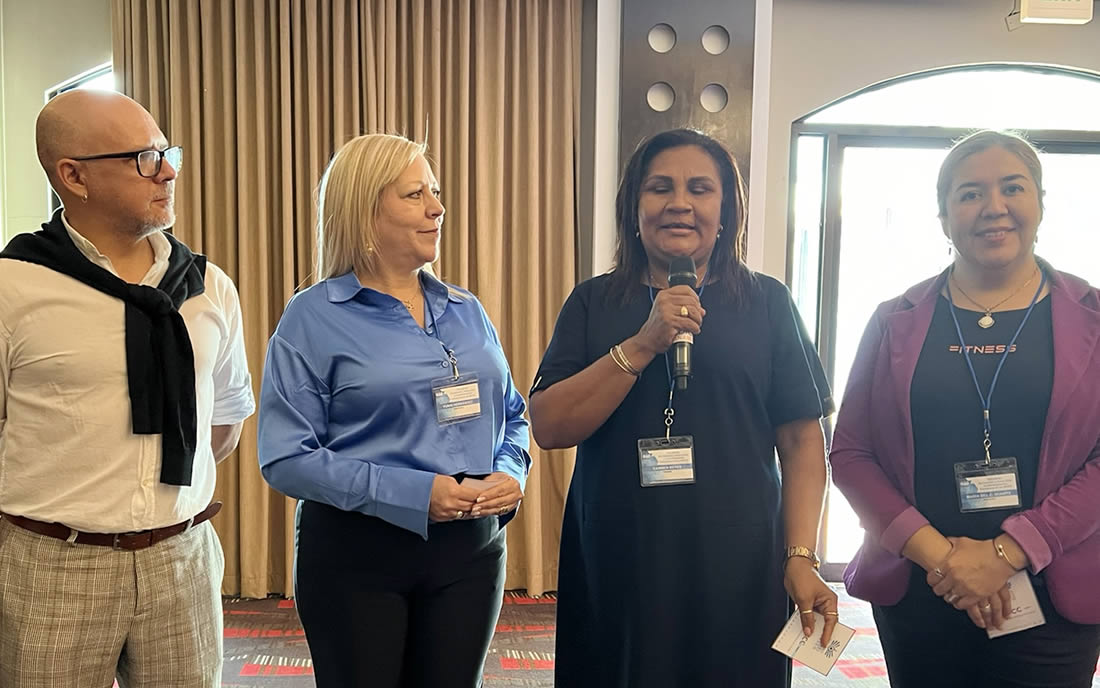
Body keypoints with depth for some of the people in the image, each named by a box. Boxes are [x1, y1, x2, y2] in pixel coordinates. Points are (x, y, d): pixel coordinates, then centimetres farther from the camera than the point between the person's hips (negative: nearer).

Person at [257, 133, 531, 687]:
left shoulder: (467, 312, 8)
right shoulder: (314, 318, -7)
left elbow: (512, 418, 14)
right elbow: (286, 459, -13)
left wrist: (509, 475, -8)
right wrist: (414, 494, -20)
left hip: (472, 549, 5)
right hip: (357, 557, -4)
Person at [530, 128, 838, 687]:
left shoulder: (767, 304, 3)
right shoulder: (594, 303, 3)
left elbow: (801, 441, 2)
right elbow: (549, 427, -8)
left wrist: (802, 557, -7)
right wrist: (643, 344, -16)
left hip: (736, 576, 0)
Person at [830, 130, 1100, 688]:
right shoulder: (897, 322, 3)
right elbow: (850, 452, -1)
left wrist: (1009, 551, -16)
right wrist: (935, 552, -12)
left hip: (1054, 600, -1)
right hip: (914, 593, 1)